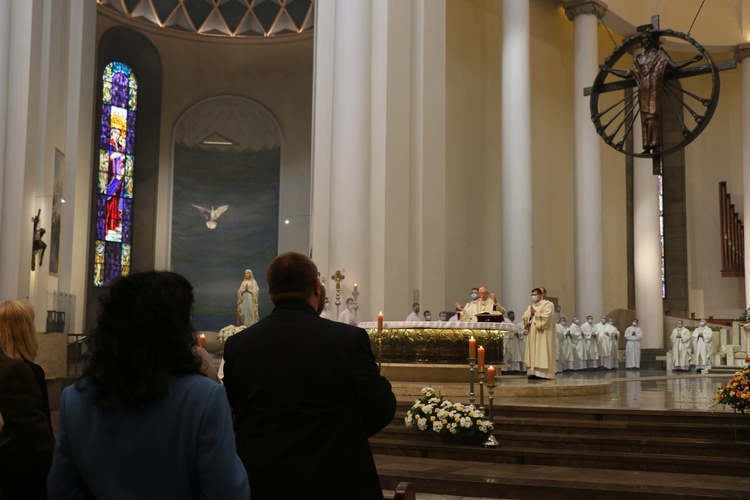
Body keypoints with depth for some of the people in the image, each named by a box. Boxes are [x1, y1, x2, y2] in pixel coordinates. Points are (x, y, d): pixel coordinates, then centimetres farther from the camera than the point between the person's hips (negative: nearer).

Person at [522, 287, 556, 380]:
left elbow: (546, 317, -16)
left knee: (542, 353, -10)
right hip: (532, 334, 7)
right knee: (533, 353, 0)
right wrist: (530, 313, -7)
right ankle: (533, 372, -2)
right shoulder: (531, 306, 20)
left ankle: (542, 372, -12)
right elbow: (525, 318, 10)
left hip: (543, 334, -7)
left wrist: (535, 313, -7)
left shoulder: (548, 305, -1)